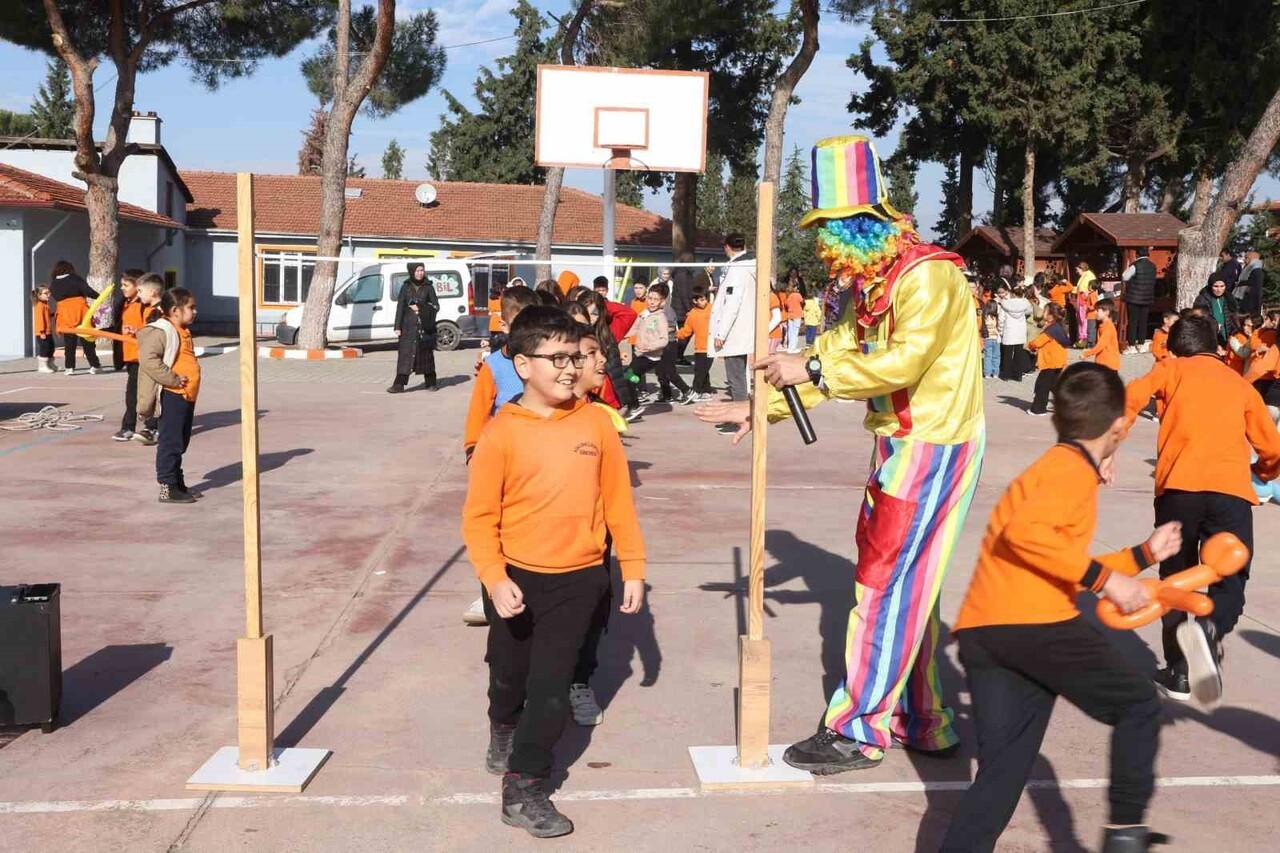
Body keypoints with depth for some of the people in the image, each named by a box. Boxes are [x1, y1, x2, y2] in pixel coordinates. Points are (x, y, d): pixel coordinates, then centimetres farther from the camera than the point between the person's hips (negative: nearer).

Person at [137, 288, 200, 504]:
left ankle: (178, 484, 25)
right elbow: (148, 359, -25)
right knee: (171, 442, -5)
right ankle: (167, 488, 0)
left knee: (180, 443, 16)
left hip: (187, 396, 10)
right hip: (172, 396, -10)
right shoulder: (161, 331, -13)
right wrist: (173, 379, -22)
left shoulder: (182, 332, 17)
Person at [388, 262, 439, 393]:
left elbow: (436, 306, 2)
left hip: (425, 326, 0)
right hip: (409, 327, 0)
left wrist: (420, 308, -12)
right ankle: (399, 384, -8)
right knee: (405, 354, -5)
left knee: (426, 353, 5)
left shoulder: (428, 287, 4)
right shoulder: (405, 287, 5)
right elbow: (400, 307, 3)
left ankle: (430, 382, 17)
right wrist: (398, 326, -4)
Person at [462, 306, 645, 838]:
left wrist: (633, 567, 2)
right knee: (509, 674, 20)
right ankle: (504, 733, 52)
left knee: (550, 685, 0)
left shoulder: (595, 422, -5)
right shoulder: (502, 431, -12)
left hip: (577, 579, 0)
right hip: (516, 580, 0)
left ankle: (525, 789, 14)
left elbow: (618, 499, 1)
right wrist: (494, 578, -22)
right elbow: (479, 515, -11)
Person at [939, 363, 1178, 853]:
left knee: (1003, 767, 7)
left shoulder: (1053, 465, 27)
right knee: (1138, 706, 13)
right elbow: (1024, 531, -22)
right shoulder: (1075, 469, -3)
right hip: (1033, 622, -8)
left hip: (978, 629, 8)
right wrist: (1104, 579, -17)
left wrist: (1144, 555, 37)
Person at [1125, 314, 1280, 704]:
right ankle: (1209, 630, -26)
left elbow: (1131, 398, -2)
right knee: (1229, 581, 6)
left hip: (1178, 486, -1)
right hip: (1232, 489, 1)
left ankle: (1179, 673, 18)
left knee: (1175, 580, 15)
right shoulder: (1241, 384, 25)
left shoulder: (1172, 369, 18)